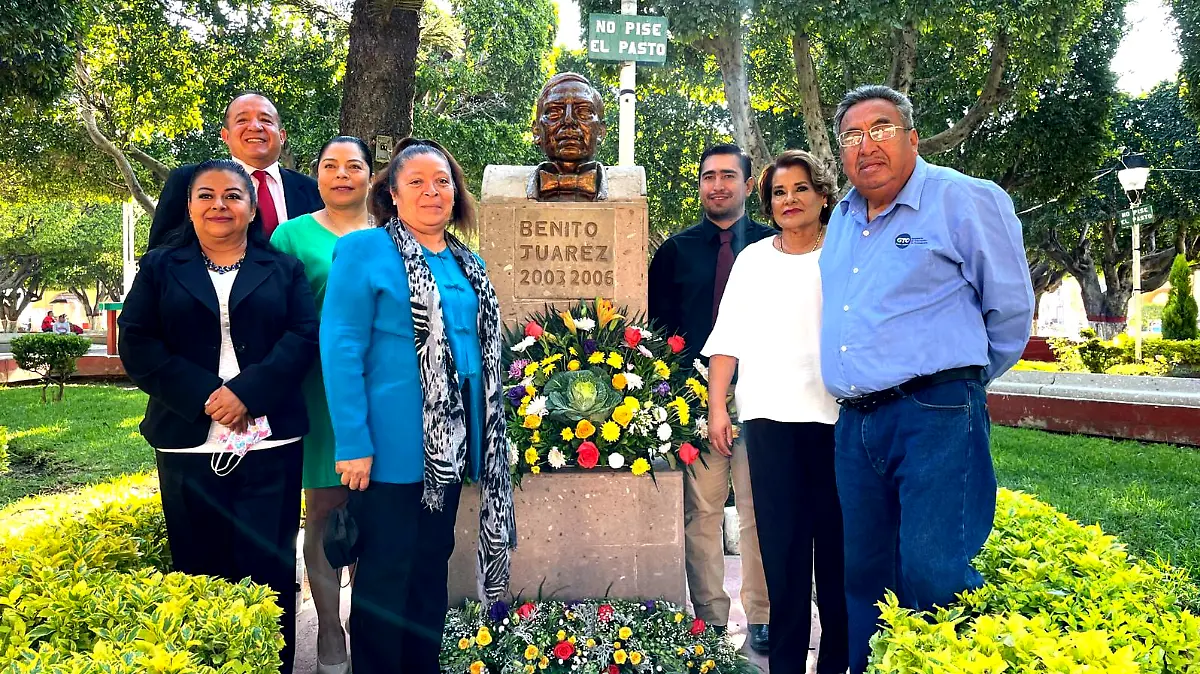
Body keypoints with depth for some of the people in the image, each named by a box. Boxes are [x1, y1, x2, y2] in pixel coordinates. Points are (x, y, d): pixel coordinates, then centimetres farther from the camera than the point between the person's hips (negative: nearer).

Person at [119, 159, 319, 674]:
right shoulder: (160, 268, 13)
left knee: (269, 566, 1)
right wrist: (204, 396, -11)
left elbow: (304, 336, -2)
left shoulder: (283, 269, 12)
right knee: (199, 568, 5)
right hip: (189, 444, 1)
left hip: (270, 443, 0)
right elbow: (136, 345, 2)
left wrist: (248, 392, -15)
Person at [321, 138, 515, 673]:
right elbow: (340, 349, -14)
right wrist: (352, 443, -19)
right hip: (393, 445, -7)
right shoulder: (364, 251, -7)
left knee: (433, 567, 17)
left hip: (452, 444, 7)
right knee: (385, 572, 4)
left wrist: (486, 436, 13)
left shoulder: (469, 265, 13)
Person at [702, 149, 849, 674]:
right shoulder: (752, 259, 12)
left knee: (836, 537, 3)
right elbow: (728, 337, 10)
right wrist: (717, 407, 4)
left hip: (835, 415, -1)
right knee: (781, 540, 2)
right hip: (769, 415, 1)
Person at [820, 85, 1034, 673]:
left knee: (933, 574, -11)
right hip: (855, 423, 7)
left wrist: (964, 380, 9)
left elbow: (1011, 309, -1)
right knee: (864, 573, 15)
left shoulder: (965, 200, -5)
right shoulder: (843, 218, 16)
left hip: (935, 415, -7)